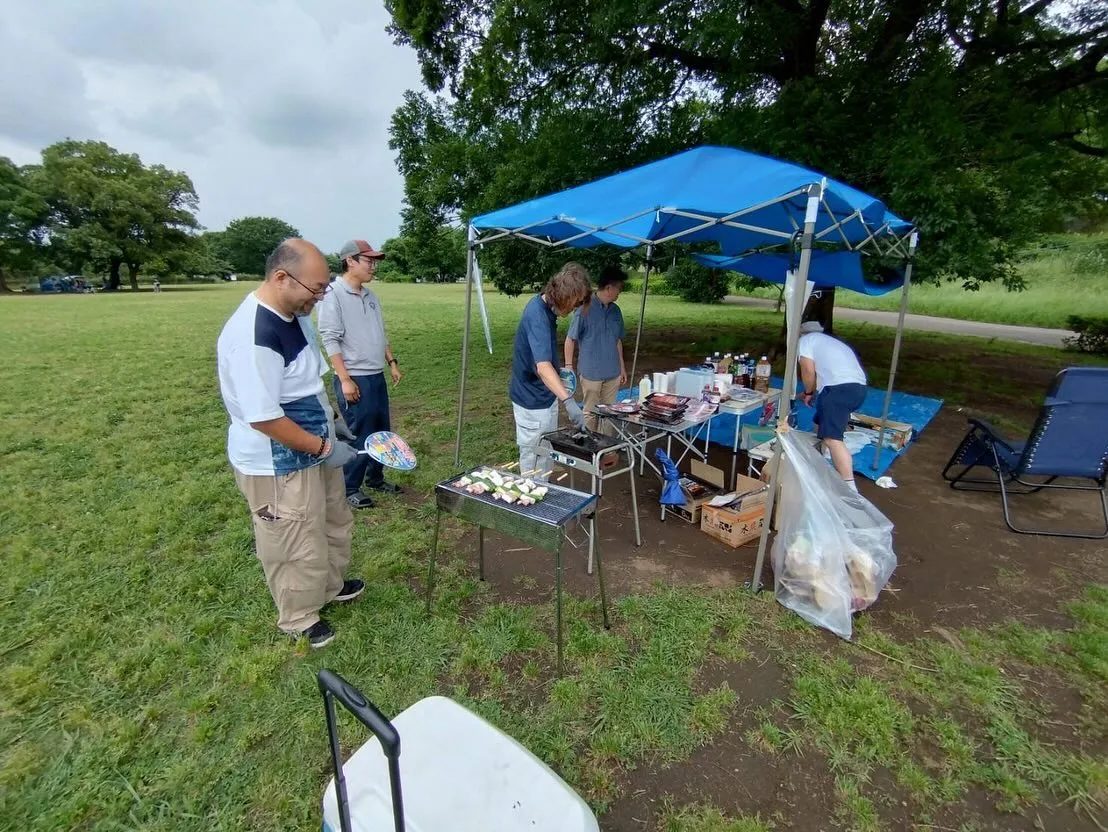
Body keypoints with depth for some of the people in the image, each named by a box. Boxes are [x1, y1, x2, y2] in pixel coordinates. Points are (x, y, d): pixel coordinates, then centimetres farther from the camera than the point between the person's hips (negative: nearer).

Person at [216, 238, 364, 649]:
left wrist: (331, 417, 12)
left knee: (335, 522, 25)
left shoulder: (294, 314, 0)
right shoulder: (252, 336, -29)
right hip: (278, 465, -9)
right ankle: (299, 618, 35)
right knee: (298, 547, 10)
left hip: (314, 449, 9)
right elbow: (263, 418, -28)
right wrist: (324, 448, -21)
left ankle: (330, 584, 49)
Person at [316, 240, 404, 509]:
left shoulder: (370, 296, 12)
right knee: (358, 436, 1)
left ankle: (375, 478, 31)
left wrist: (392, 362, 15)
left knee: (381, 431, 14)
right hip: (354, 379, -8)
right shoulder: (333, 295, -11)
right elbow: (330, 341, -16)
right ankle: (350, 488, 18)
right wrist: (345, 379, -19)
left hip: (377, 376, 8)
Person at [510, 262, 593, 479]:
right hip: (533, 401, -10)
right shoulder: (538, 315, -27)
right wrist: (569, 401, -50)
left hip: (545, 396, 10)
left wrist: (560, 371, 19)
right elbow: (543, 366, -41)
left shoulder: (546, 306, 2)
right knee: (533, 460, 5)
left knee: (546, 457, 21)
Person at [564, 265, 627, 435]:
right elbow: (570, 339, -7)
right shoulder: (585, 309, -10)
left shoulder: (615, 310, 8)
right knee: (590, 412, 5)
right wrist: (569, 367, -11)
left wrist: (622, 367, 18)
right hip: (591, 373, -5)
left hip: (613, 373, 6)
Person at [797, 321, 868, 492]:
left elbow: (808, 371, -2)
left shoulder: (805, 340, 10)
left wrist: (808, 392, 13)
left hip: (839, 388, -9)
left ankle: (849, 488, -23)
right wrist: (812, 391, 41)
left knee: (832, 439, -15)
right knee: (821, 427, 25)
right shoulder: (829, 341, 33)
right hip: (858, 387, 9)